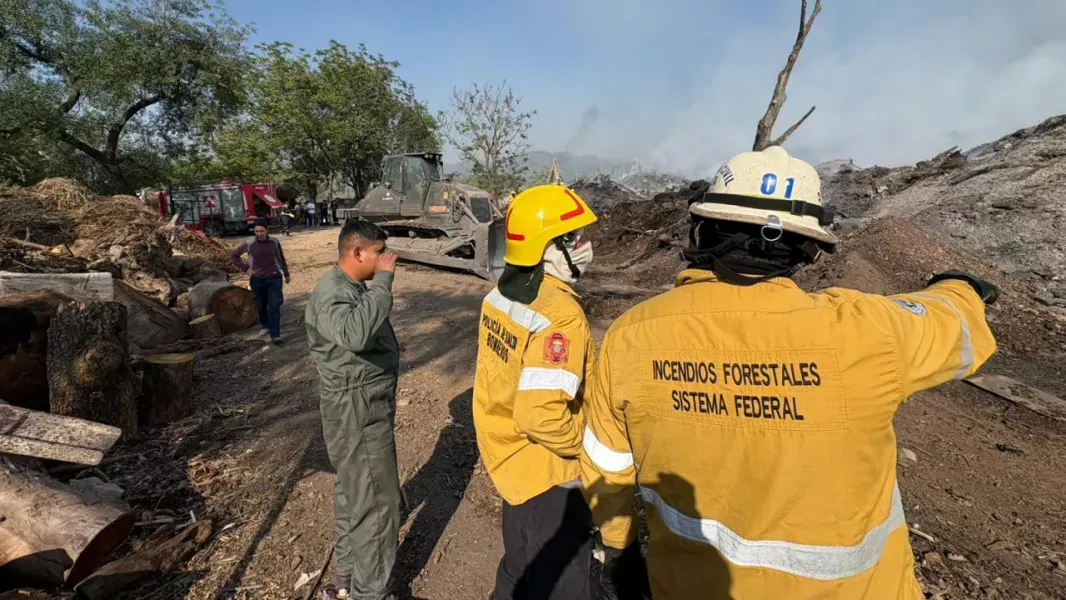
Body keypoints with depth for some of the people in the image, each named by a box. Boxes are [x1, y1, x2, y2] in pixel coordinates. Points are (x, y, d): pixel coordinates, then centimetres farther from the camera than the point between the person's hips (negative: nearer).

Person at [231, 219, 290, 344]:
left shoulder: (274, 242, -4)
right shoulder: (249, 244, -4)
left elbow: (281, 259, 9)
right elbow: (234, 255, 11)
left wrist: (286, 274, 16)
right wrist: (245, 267, 0)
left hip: (274, 278, -2)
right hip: (258, 279, 2)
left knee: (274, 306, -9)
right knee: (261, 306, 15)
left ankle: (275, 335, -9)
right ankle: (264, 325, 40)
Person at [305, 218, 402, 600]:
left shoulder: (355, 286, 9)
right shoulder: (331, 293, -23)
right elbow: (354, 334, -45)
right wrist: (383, 280, -38)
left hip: (366, 407, 10)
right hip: (357, 413, -10)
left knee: (354, 495, 23)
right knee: (376, 502, 2)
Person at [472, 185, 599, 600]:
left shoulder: (500, 295, -2)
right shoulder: (560, 316, -28)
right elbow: (542, 416, -30)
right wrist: (590, 442, -14)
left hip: (510, 460, 8)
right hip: (548, 477, -8)